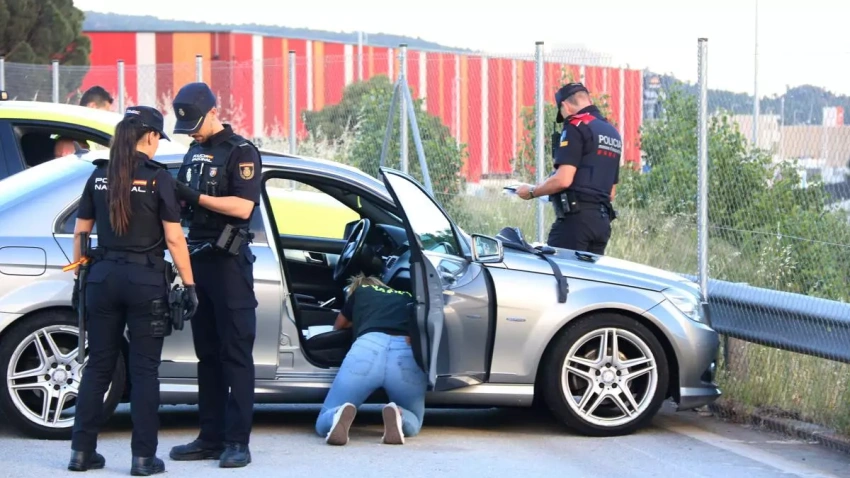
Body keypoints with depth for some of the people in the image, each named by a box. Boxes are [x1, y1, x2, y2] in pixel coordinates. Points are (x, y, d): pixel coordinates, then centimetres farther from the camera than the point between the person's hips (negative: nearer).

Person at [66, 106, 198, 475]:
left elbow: (80, 232, 10)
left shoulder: (99, 177, 6)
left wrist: (79, 277, 18)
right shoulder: (158, 178, -7)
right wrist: (189, 283, -4)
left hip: (103, 276, 4)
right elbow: (174, 239, -9)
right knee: (144, 369, 2)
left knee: (98, 365, 11)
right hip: (145, 279, -4)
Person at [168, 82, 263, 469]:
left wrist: (194, 196, -21)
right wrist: (173, 193, -2)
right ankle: (211, 437, 11)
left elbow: (243, 206, -17)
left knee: (235, 354, -6)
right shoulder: (195, 152, 17)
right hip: (198, 258, 8)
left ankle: (237, 441, -7)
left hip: (228, 262, -7)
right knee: (207, 354, 8)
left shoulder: (241, 152, -6)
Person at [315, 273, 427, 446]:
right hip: (408, 354, 1)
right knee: (412, 424, 26)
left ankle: (341, 415, -24)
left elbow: (338, 327, 53)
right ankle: (397, 415, -13)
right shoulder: (409, 298, 38)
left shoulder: (359, 292, 35)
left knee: (323, 425, 15)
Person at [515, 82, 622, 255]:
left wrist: (531, 192, -3)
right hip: (603, 221, 8)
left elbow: (563, 180, -16)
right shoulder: (613, 133, 20)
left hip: (576, 219, -8)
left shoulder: (576, 127, -7)